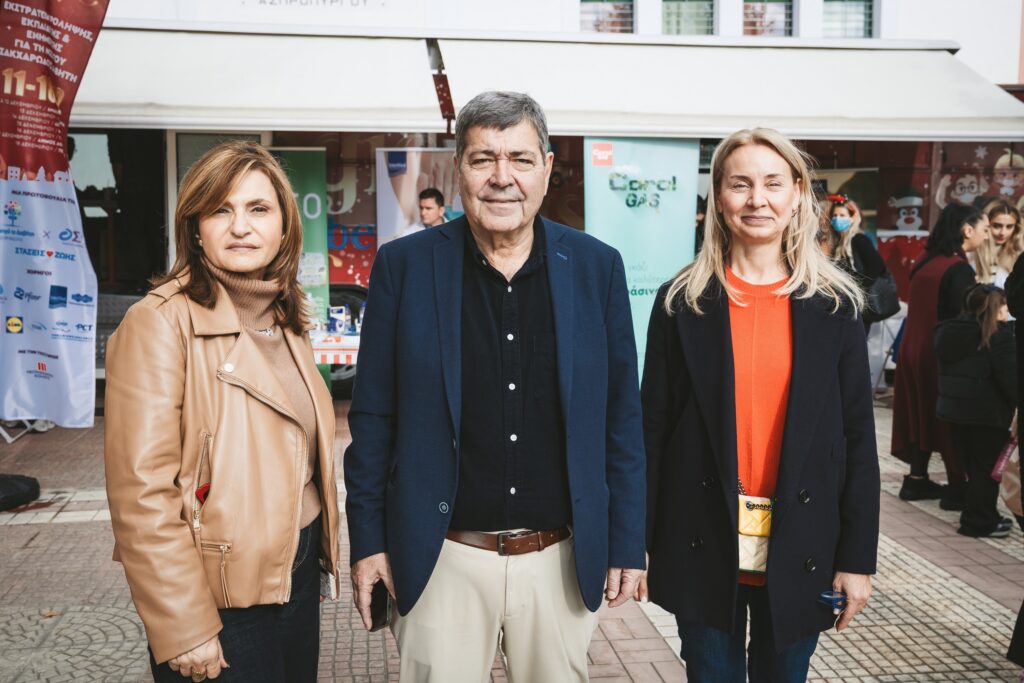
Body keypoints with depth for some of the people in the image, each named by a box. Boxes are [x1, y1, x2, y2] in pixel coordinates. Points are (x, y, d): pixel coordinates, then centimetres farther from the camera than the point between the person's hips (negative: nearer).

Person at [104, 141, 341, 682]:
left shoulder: (284, 321, 8)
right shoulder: (160, 324, -17)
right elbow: (142, 494, -21)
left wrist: (322, 555, 15)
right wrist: (184, 634, -20)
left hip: (299, 574, 7)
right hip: (224, 597, -7)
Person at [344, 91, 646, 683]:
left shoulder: (597, 267, 0)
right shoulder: (405, 266, -3)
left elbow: (622, 416, 4)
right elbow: (373, 417, 1)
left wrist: (627, 543, 3)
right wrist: (368, 539, 0)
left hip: (563, 560, 2)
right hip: (440, 561, -1)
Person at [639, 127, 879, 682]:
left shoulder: (835, 304, 0)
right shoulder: (682, 303, -3)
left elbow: (857, 436, 0)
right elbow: (654, 429, -1)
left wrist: (857, 558, -2)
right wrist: (637, 544, -2)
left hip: (800, 551, 1)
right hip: (703, 550, -1)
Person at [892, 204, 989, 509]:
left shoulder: (926, 262, 8)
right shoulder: (959, 270, -17)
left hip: (913, 350, 8)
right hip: (940, 354, -8)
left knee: (922, 413, 15)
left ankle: (917, 479, 23)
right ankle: (956, 487, 10)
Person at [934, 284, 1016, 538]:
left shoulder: (947, 331, 11)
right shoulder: (998, 336, -14)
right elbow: (1010, 376, -17)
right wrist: (1017, 405, -8)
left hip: (953, 408, 8)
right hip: (987, 412, -8)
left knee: (972, 464, 15)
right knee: (987, 467, 3)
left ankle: (985, 516, 25)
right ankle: (979, 522, 8)